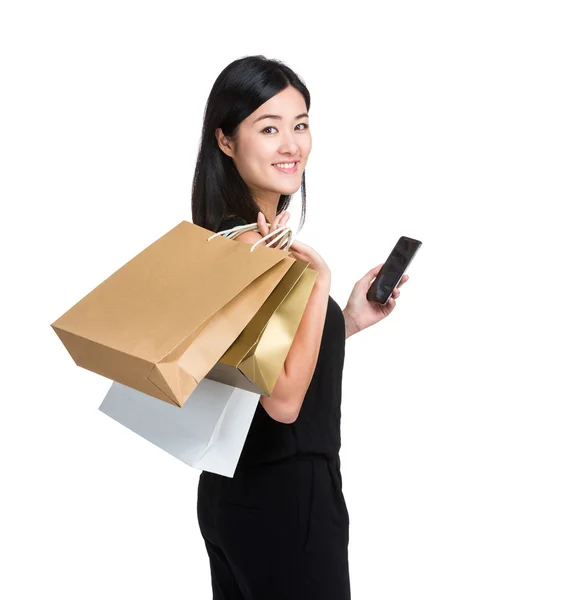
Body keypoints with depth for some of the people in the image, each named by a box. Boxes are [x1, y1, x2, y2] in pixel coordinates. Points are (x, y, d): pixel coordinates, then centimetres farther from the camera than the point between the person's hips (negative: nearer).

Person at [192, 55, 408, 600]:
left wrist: (350, 319, 8)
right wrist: (319, 282, -22)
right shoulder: (248, 244, -21)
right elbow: (283, 399, -25)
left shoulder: (265, 234, 8)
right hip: (281, 498, -9)